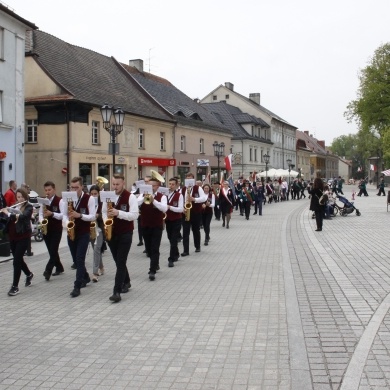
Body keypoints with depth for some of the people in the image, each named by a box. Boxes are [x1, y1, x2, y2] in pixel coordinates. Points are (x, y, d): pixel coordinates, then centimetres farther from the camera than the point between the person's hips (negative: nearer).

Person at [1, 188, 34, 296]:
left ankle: (15, 286, -3)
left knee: (17, 260, -9)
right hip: (13, 236, 6)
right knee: (18, 259, 16)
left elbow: (23, 216, -24)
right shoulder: (14, 206, 13)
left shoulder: (29, 207, -4)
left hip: (23, 236, -6)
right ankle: (29, 274, 42)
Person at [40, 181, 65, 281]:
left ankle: (48, 270, -12)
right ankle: (59, 267, 27)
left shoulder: (59, 201, -9)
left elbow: (63, 215, -15)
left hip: (56, 230, -6)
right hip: (46, 229, 6)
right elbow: (40, 213, 12)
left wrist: (52, 213, -27)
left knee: (53, 251, -10)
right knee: (51, 251, 12)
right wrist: (41, 221, -9)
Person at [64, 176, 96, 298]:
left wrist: (80, 215, -26)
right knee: (76, 260, 14)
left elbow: (93, 217, -11)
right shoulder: (68, 198, 3)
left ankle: (77, 286, -5)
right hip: (71, 233, 5)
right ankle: (85, 277, 36)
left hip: (84, 234, -5)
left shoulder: (89, 199, -11)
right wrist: (67, 223, -13)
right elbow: (65, 214, 8)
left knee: (80, 259, -9)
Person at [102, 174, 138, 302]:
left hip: (125, 234, -5)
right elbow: (104, 212, 14)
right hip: (111, 233, 5)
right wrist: (106, 221, -7)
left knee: (121, 263, -8)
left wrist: (118, 213, -29)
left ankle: (117, 291, -9)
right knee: (118, 261, 16)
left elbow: (134, 215, -17)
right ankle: (126, 282, 37)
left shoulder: (130, 197, -11)